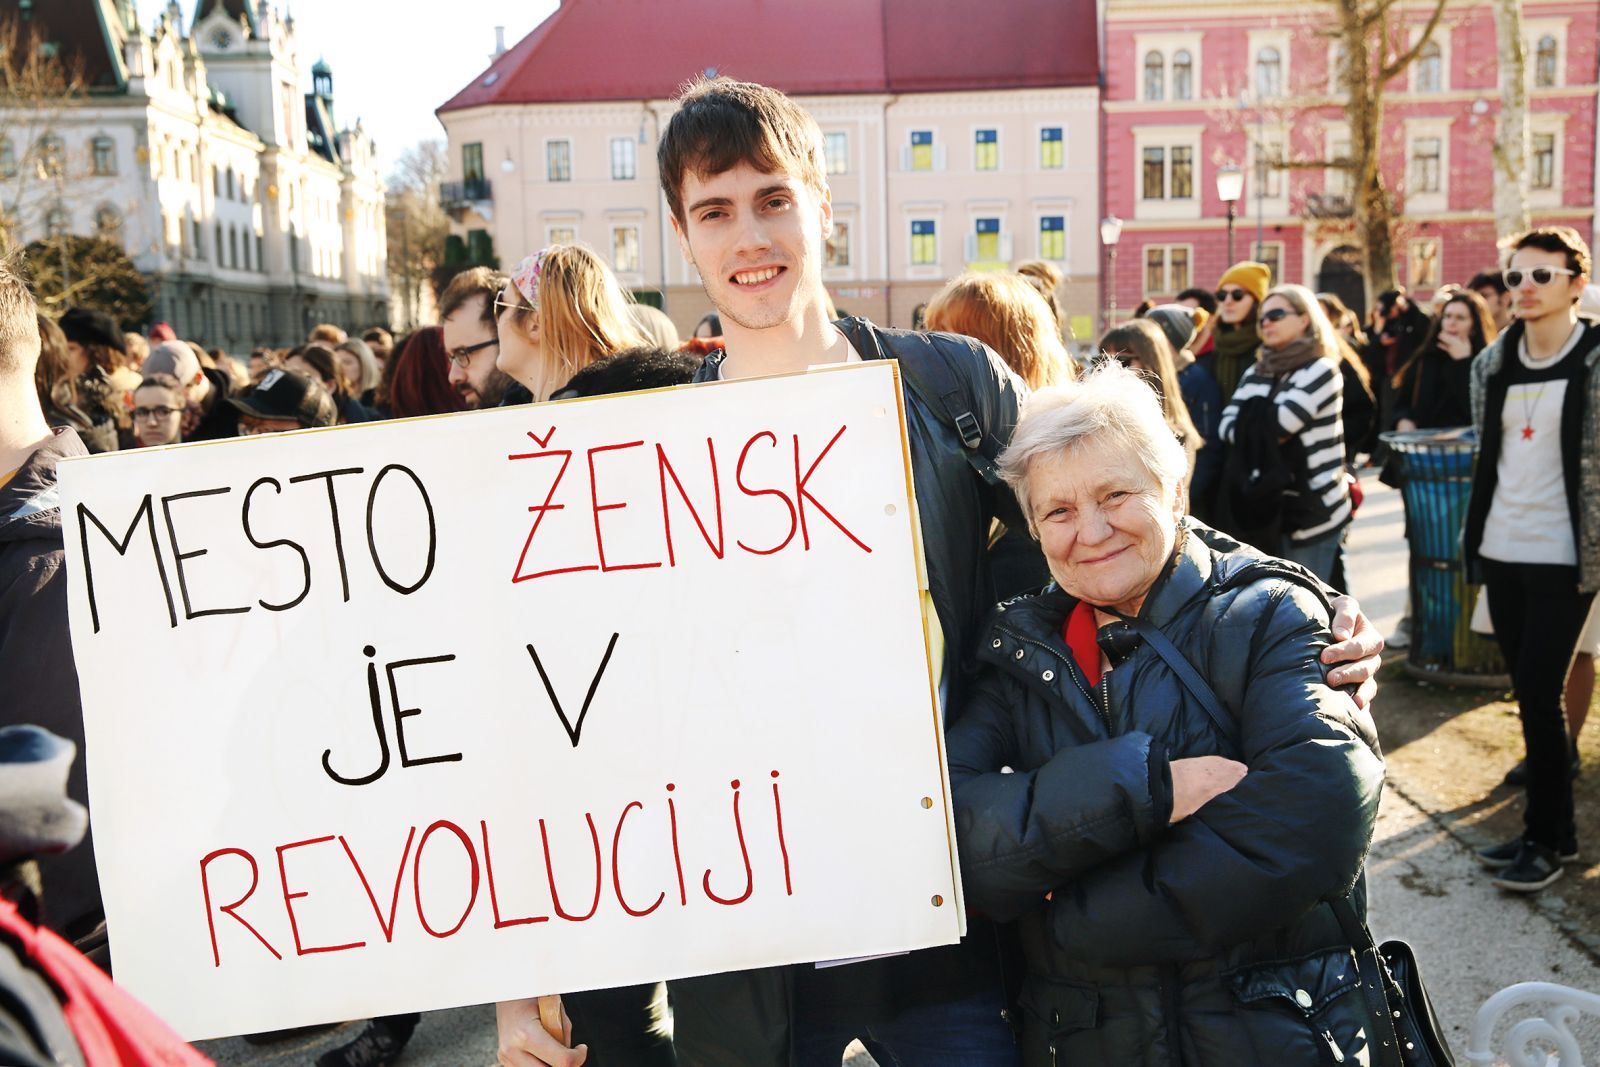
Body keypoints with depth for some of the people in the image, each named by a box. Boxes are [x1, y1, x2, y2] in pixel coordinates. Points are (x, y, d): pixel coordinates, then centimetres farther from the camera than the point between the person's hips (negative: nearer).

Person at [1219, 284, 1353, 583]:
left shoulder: (1321, 370, -8)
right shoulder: (1256, 372, 12)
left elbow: (1278, 425, -18)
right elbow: (1226, 425, 2)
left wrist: (1252, 428, 1)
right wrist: (1266, 432, -15)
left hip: (1313, 509, -6)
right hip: (1269, 505, 6)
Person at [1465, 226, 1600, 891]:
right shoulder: (1494, 362, 9)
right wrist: (1473, 538, 13)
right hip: (1502, 549, 6)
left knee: (1538, 694, -5)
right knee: (1529, 693, 11)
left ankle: (1544, 840, 10)